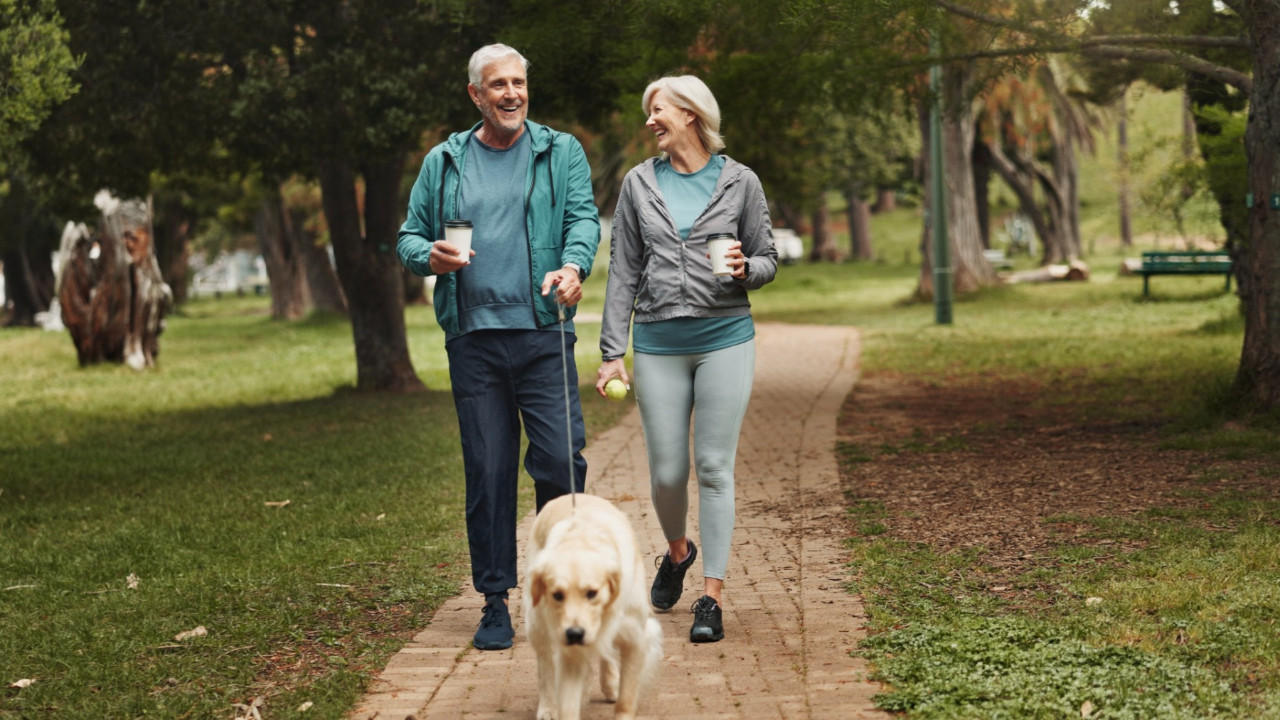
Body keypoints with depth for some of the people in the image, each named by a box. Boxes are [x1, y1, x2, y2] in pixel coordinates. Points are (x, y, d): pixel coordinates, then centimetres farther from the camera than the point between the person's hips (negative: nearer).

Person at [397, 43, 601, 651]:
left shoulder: (560, 152, 10)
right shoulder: (443, 163, 13)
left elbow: (583, 217, 0)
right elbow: (409, 236, 15)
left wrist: (573, 265, -21)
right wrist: (429, 255, -8)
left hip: (542, 334, -1)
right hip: (473, 338, 1)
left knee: (559, 458, -10)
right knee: (486, 470, 2)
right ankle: (495, 600, 11)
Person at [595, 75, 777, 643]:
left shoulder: (740, 182, 3)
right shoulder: (640, 184, 7)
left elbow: (768, 260, 9)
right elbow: (624, 272, 8)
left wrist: (745, 269, -15)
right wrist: (612, 352, 3)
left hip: (725, 338, -2)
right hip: (658, 342, 2)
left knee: (715, 468, -2)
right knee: (667, 471, 3)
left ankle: (711, 595, 4)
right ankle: (677, 550, 34)